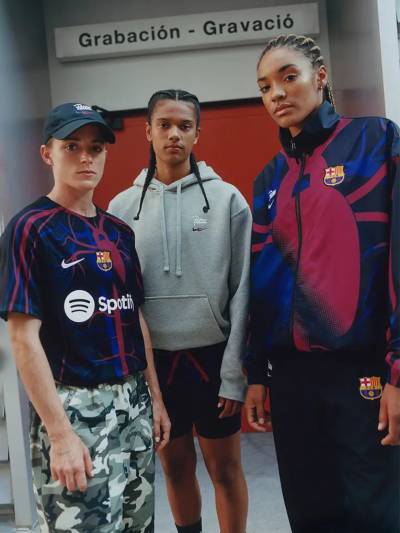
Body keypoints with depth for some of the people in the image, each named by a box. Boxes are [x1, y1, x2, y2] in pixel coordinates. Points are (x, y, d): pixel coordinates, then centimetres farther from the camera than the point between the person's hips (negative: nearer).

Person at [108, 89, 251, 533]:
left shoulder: (227, 199, -3)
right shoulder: (123, 206, 3)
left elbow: (243, 290, -5)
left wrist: (235, 371, -9)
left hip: (212, 355, -2)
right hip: (153, 359, 2)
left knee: (225, 468, 9)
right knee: (175, 467, 16)